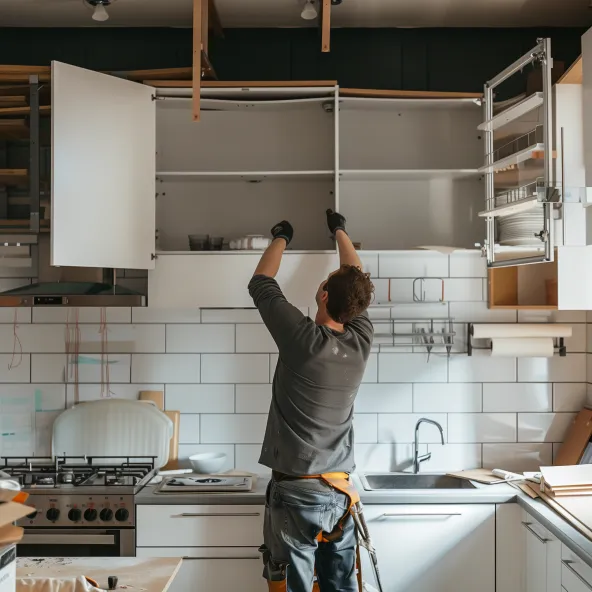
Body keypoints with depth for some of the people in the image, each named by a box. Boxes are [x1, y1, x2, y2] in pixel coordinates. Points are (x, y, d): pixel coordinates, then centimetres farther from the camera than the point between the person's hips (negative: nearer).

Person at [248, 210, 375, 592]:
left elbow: (260, 283, 0)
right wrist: (339, 231, 29)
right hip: (340, 491, 5)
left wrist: (281, 238, 16)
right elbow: (357, 282, 16)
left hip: (297, 491, -5)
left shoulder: (302, 339, -15)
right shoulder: (362, 341, -2)